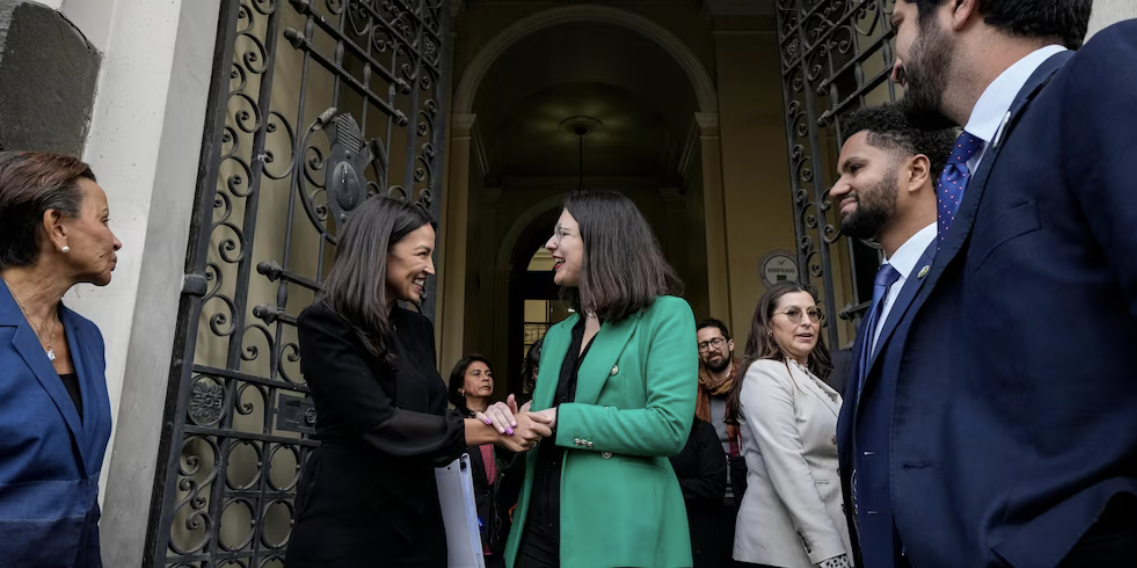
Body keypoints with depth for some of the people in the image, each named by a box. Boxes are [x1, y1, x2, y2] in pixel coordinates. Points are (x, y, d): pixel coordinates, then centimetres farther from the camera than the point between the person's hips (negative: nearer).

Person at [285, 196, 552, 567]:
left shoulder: (418, 328, 9)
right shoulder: (323, 325, -13)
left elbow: (432, 412, 7)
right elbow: (379, 423, -23)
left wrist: (489, 418, -13)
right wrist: (489, 430, -22)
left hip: (417, 517, 7)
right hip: (344, 519, -6)